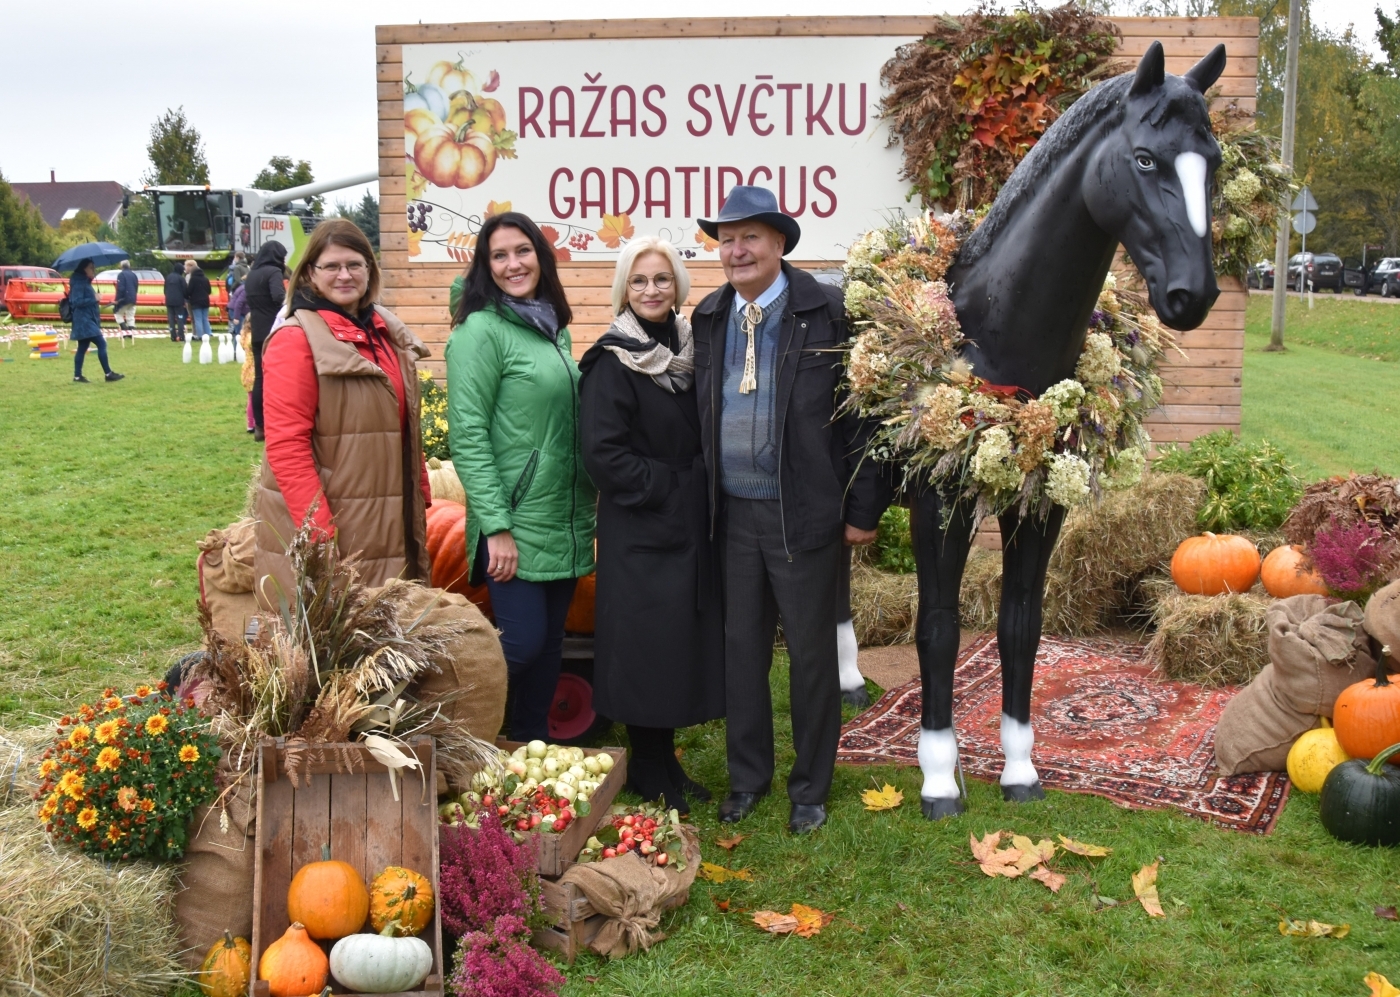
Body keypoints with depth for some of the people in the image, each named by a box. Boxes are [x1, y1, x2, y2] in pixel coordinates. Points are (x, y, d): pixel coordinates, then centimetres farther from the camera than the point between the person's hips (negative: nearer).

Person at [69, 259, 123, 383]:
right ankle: (108, 373, -9)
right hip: (84, 321, -11)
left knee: (82, 348, 9)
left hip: (88, 320, 11)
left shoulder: (85, 282, 18)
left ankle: (77, 376, 10)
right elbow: (77, 301, -21)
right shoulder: (79, 283, -13)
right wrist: (94, 299, -18)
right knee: (101, 344, -12)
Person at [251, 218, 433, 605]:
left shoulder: (388, 332, 11)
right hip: (322, 530, -7)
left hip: (386, 525, 7)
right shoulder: (296, 339, -11)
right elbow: (285, 445, -17)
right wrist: (319, 533, -21)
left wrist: (420, 498, 13)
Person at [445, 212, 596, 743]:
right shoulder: (481, 330, -9)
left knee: (550, 643, 12)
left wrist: (593, 503, 15)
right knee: (522, 642, -10)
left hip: (566, 522, 7)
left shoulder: (555, 329, 13)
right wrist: (496, 526, -19)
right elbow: (467, 436, -14)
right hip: (516, 522, -7)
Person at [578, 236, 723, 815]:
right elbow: (601, 452, -17)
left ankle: (665, 762, 24)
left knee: (685, 641, 10)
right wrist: (665, 487, -15)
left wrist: (699, 487, 4)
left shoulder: (689, 350, 10)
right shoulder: (612, 363, -10)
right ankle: (651, 774, 13)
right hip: (641, 531, -7)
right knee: (647, 645, -1)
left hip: (693, 526, 7)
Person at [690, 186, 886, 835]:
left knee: (812, 653, 7)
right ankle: (748, 777, 30)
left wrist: (864, 510, -11)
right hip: (734, 513, 5)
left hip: (805, 514, -4)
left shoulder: (828, 313, -9)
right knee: (742, 648, 14)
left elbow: (863, 414, -9)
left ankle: (811, 788, 24)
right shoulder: (710, 318, 7)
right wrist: (705, 500, 9)